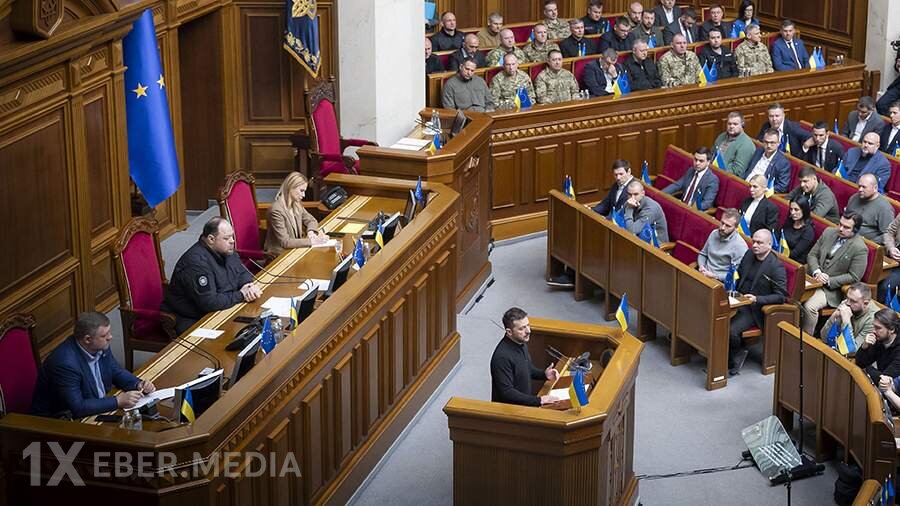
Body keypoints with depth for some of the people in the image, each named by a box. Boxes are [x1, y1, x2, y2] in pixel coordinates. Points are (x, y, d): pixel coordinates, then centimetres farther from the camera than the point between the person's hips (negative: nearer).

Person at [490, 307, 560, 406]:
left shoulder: (521, 344, 4)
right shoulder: (502, 357, -24)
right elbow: (507, 393, -24)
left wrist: (544, 374, 3)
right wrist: (539, 400, -25)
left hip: (525, 404, 8)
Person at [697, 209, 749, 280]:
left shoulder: (740, 246, -13)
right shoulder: (714, 233, 8)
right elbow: (702, 254, 20)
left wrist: (714, 276, -19)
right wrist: (701, 266, 0)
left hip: (719, 281, -6)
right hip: (703, 274, 7)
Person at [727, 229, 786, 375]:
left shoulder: (776, 267, -13)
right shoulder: (749, 254, 7)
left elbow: (781, 296, -14)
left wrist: (757, 299, -23)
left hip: (754, 309, -7)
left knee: (731, 330, -28)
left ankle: (738, 353, 4)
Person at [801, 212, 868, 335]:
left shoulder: (859, 248, -12)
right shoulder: (829, 232, 5)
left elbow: (854, 277, -11)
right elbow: (812, 254, 10)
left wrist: (829, 281, -16)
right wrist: (817, 272, -10)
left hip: (833, 289, -5)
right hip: (813, 279, 6)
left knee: (810, 306, -28)